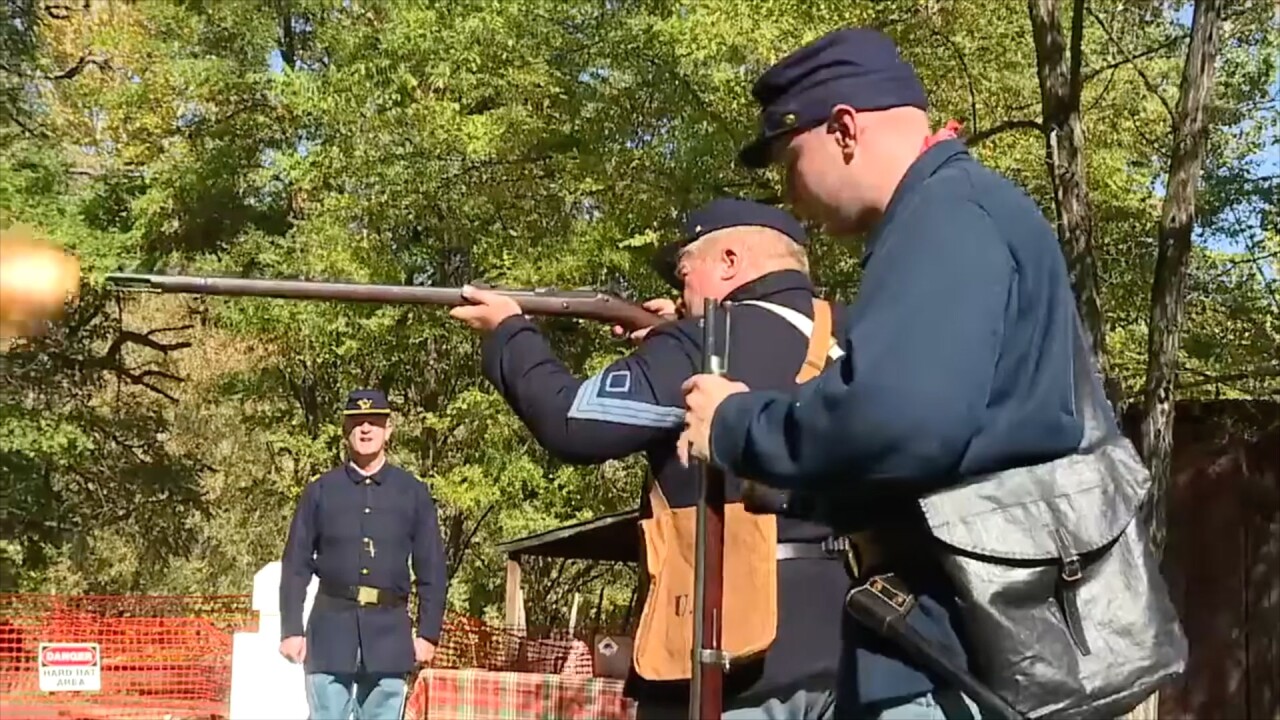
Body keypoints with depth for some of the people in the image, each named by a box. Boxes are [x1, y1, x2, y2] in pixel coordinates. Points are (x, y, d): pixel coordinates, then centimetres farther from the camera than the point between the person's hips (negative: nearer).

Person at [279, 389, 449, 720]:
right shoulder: (319, 491, 6)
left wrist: (429, 632, 2)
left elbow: (431, 570, 7)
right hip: (331, 629, 0)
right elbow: (295, 565, 6)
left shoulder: (414, 494, 7)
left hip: (389, 631, 1)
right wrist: (291, 629, 0)